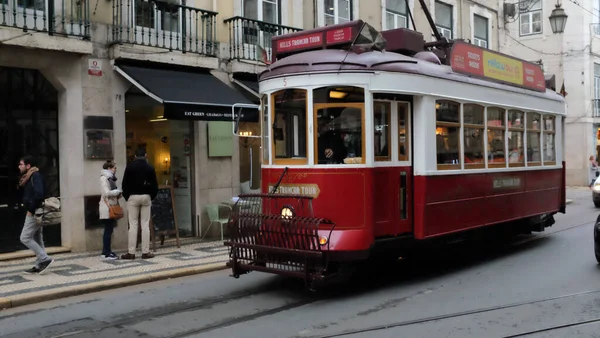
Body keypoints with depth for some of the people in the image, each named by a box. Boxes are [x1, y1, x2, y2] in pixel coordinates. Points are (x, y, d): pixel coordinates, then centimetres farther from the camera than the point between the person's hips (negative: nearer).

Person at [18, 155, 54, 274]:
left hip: (34, 213, -10)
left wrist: (31, 209, -20)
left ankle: (45, 259, -6)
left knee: (25, 238, -8)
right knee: (37, 239, 11)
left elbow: (39, 194, -26)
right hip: (35, 213, 10)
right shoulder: (29, 177, 15)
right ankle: (39, 265, 16)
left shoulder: (35, 176, -14)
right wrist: (31, 209, 3)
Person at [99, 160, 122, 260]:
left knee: (109, 230, 11)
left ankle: (106, 251, 17)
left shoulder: (110, 178, 19)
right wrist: (118, 192, -7)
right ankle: (107, 253, -5)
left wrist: (117, 195, 7)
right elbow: (107, 193, -18)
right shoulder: (104, 178, -9)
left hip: (111, 207, 9)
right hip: (107, 207, -9)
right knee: (108, 230, -8)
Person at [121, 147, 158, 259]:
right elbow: (155, 185, 2)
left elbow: (125, 184, -2)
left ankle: (131, 252, 0)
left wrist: (127, 197, 8)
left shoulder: (129, 167, -2)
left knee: (133, 225, 0)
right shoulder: (150, 168, 1)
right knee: (145, 225, 3)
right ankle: (145, 252, 3)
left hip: (133, 197, -1)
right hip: (146, 197, 1)